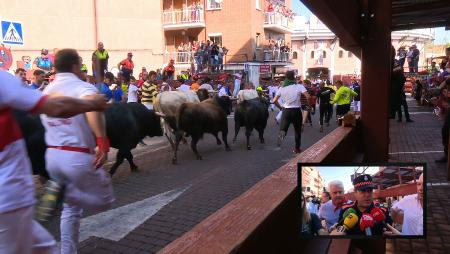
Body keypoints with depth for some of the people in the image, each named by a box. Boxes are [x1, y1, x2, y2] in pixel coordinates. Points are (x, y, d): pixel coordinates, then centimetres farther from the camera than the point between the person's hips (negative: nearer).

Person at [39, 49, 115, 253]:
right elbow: (92, 107, -32)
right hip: (78, 157, -7)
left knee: (71, 207, 23)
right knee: (104, 201, 8)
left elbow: (46, 123, 15)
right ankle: (62, 193, -12)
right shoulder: (83, 87, -9)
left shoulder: (46, 92, 12)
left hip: (51, 155, 8)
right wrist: (103, 142, -35)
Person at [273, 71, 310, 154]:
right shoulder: (299, 86, -6)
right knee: (298, 130, 16)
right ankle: (297, 148, 22)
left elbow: (274, 101, 2)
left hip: (286, 110, 2)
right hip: (296, 110, -1)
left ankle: (282, 133, -31)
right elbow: (308, 97, -18)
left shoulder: (282, 88, 4)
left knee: (283, 129, 5)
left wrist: (280, 107, 16)